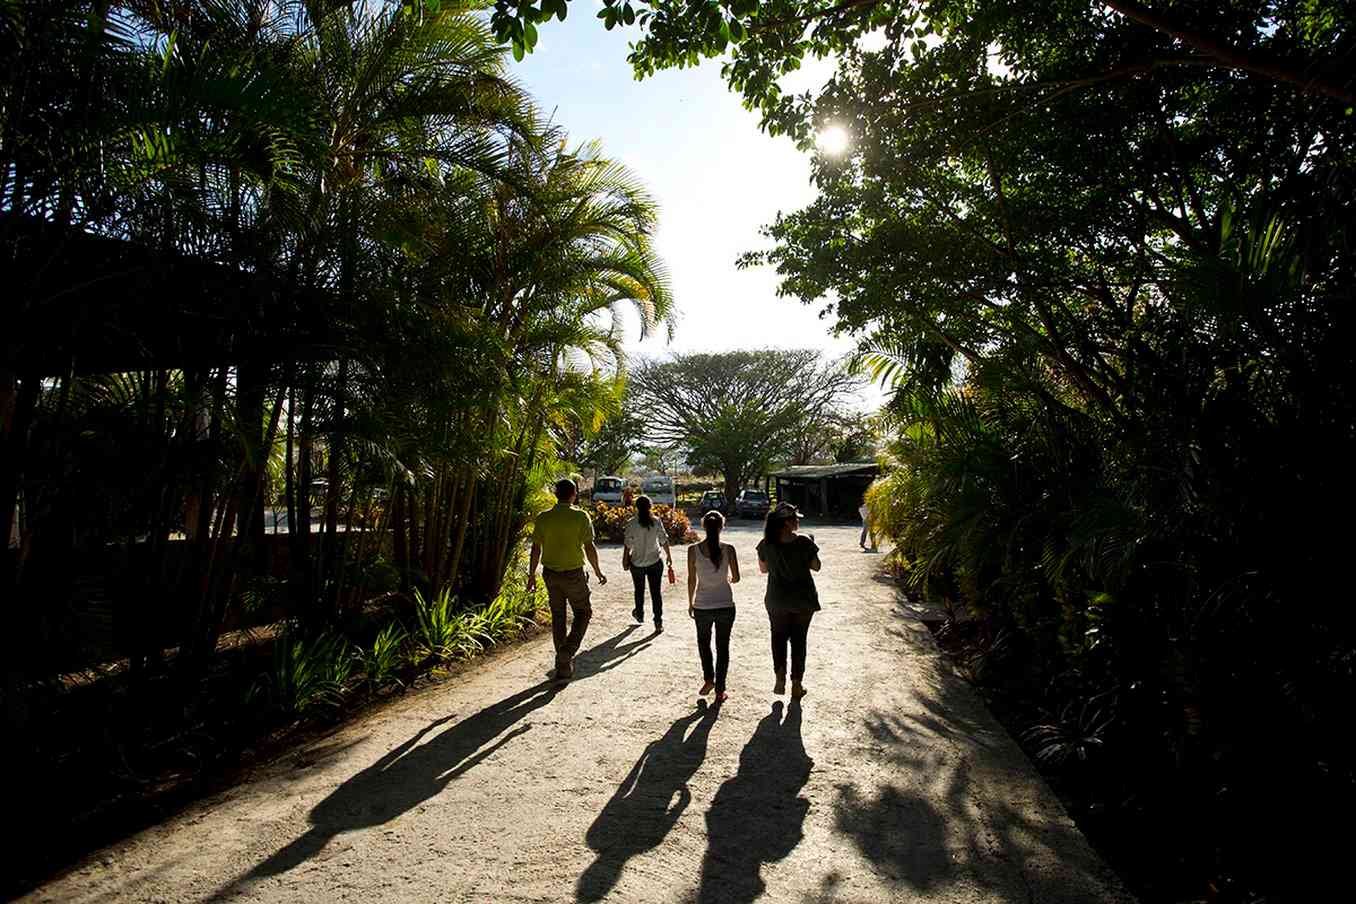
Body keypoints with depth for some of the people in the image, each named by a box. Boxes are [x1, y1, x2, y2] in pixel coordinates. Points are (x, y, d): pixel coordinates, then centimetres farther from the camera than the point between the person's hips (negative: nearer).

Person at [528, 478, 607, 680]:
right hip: (573, 573, -4)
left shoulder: (543, 518, -1)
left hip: (550, 573, 4)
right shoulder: (581, 516, -11)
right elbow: (589, 547, -10)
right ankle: (567, 651, -5)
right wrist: (597, 571, 2)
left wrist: (531, 575, 10)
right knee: (583, 612, 14)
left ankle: (563, 664, 20)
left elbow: (536, 548, 0)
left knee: (558, 616, 14)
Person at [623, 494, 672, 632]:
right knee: (656, 591, 5)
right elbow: (664, 540, -4)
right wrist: (669, 556, 9)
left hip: (637, 563, 0)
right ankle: (658, 622, 1)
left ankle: (639, 614, 40)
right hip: (655, 562, 0)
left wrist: (625, 560, 3)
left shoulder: (632, 523, -12)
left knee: (639, 590, 20)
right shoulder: (656, 522, -8)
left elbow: (628, 544, -9)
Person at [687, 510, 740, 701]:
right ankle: (719, 690, 18)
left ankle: (709, 679, 17)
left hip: (702, 606, 0)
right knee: (723, 647, 14)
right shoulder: (728, 549, -11)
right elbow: (736, 578, -3)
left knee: (703, 642, 25)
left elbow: (692, 580, -4)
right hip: (725, 605, 0)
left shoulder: (693, 550, -10)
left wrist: (690, 603, 9)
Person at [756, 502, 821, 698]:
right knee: (799, 640, 13)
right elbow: (815, 566, -3)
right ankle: (797, 684, 20)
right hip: (803, 600, -1)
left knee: (779, 637, 19)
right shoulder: (804, 542, -15)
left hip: (777, 601, 1)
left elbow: (763, 569, 4)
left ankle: (780, 677, 5)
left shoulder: (766, 544, -9)